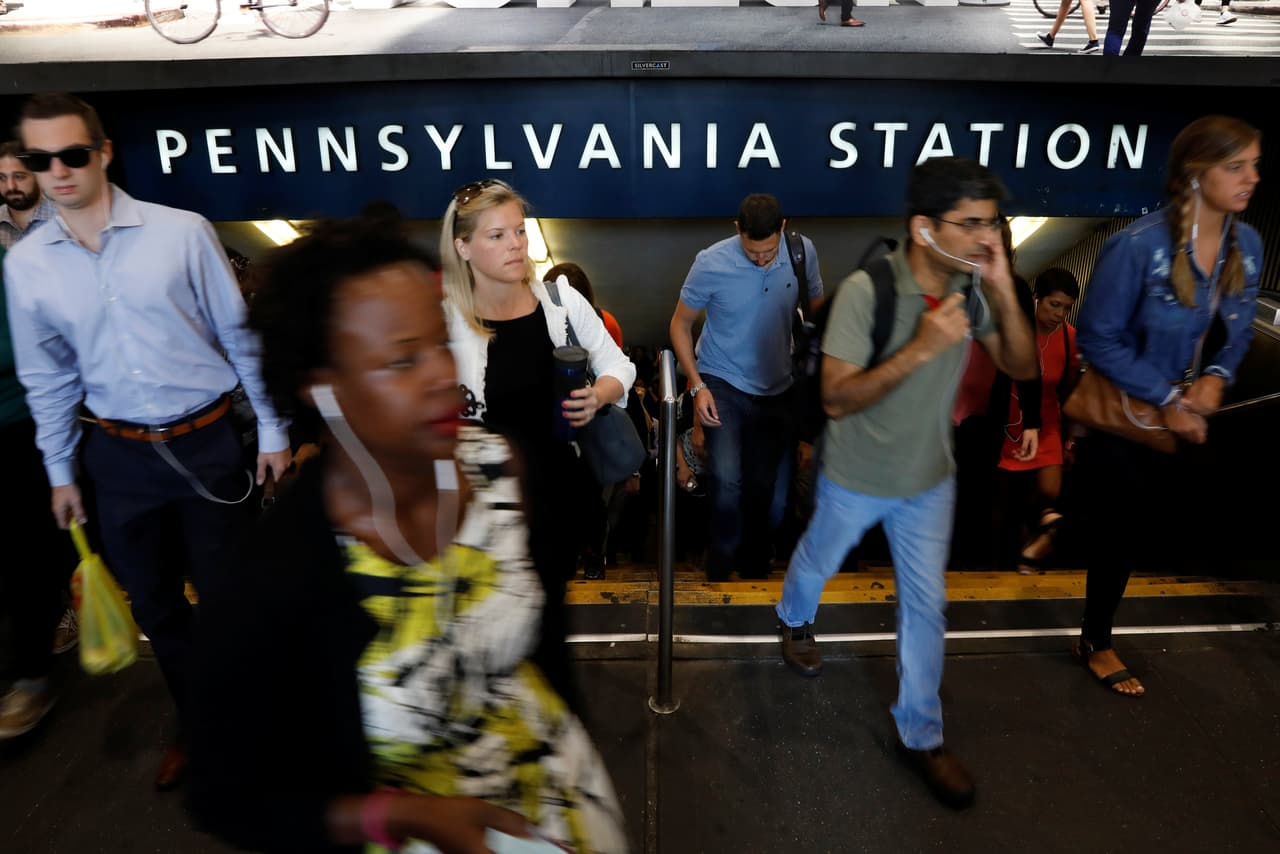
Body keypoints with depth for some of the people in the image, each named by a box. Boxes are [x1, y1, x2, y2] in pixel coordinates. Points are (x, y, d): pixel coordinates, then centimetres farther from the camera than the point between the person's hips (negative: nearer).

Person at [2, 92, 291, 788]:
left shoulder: (182, 232, -10)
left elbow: (239, 334, -4)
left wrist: (272, 429, -3)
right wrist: (59, 473, 13)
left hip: (206, 443, -3)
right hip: (118, 455, 3)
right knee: (153, 604, 16)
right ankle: (195, 724, 39)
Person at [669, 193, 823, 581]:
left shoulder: (803, 252, -10)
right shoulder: (711, 263, -18)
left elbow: (816, 311, 5)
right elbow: (680, 324, -5)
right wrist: (697, 386, -14)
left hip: (776, 388, 3)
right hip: (722, 383, -3)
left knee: (768, 490, 11)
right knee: (726, 480, -19)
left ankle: (754, 568, 35)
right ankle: (720, 569, 6)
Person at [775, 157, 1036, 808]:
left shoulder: (971, 287, -12)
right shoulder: (866, 290, -28)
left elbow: (1021, 367, -9)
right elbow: (836, 399, -29)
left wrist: (1004, 290, -24)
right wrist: (921, 348, -37)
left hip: (930, 478, 4)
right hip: (856, 477, -4)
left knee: (926, 603, 10)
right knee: (819, 562, 23)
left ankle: (920, 734, 29)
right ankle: (794, 618, 58)